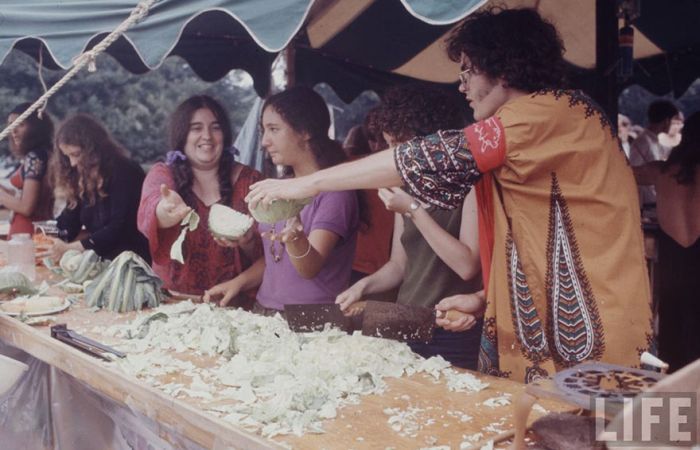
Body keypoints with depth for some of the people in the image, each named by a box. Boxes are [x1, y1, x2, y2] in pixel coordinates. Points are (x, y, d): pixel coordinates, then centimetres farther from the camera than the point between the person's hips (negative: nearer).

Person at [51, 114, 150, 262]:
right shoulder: (80, 176, 11)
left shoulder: (125, 172, -11)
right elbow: (69, 221, 7)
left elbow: (119, 229, -18)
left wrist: (70, 248, -22)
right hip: (100, 260, 6)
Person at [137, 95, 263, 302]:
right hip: (172, 300, 0)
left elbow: (264, 255, 4)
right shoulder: (162, 174, 6)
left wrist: (246, 242, -17)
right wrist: (168, 210, -39)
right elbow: (149, 212, -17)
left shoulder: (248, 180, 6)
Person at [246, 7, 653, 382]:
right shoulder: (564, 116, 16)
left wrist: (311, 183, -16)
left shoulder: (544, 114, -15)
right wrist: (485, 298, 13)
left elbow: (440, 158, -20)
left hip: (587, 341, -9)